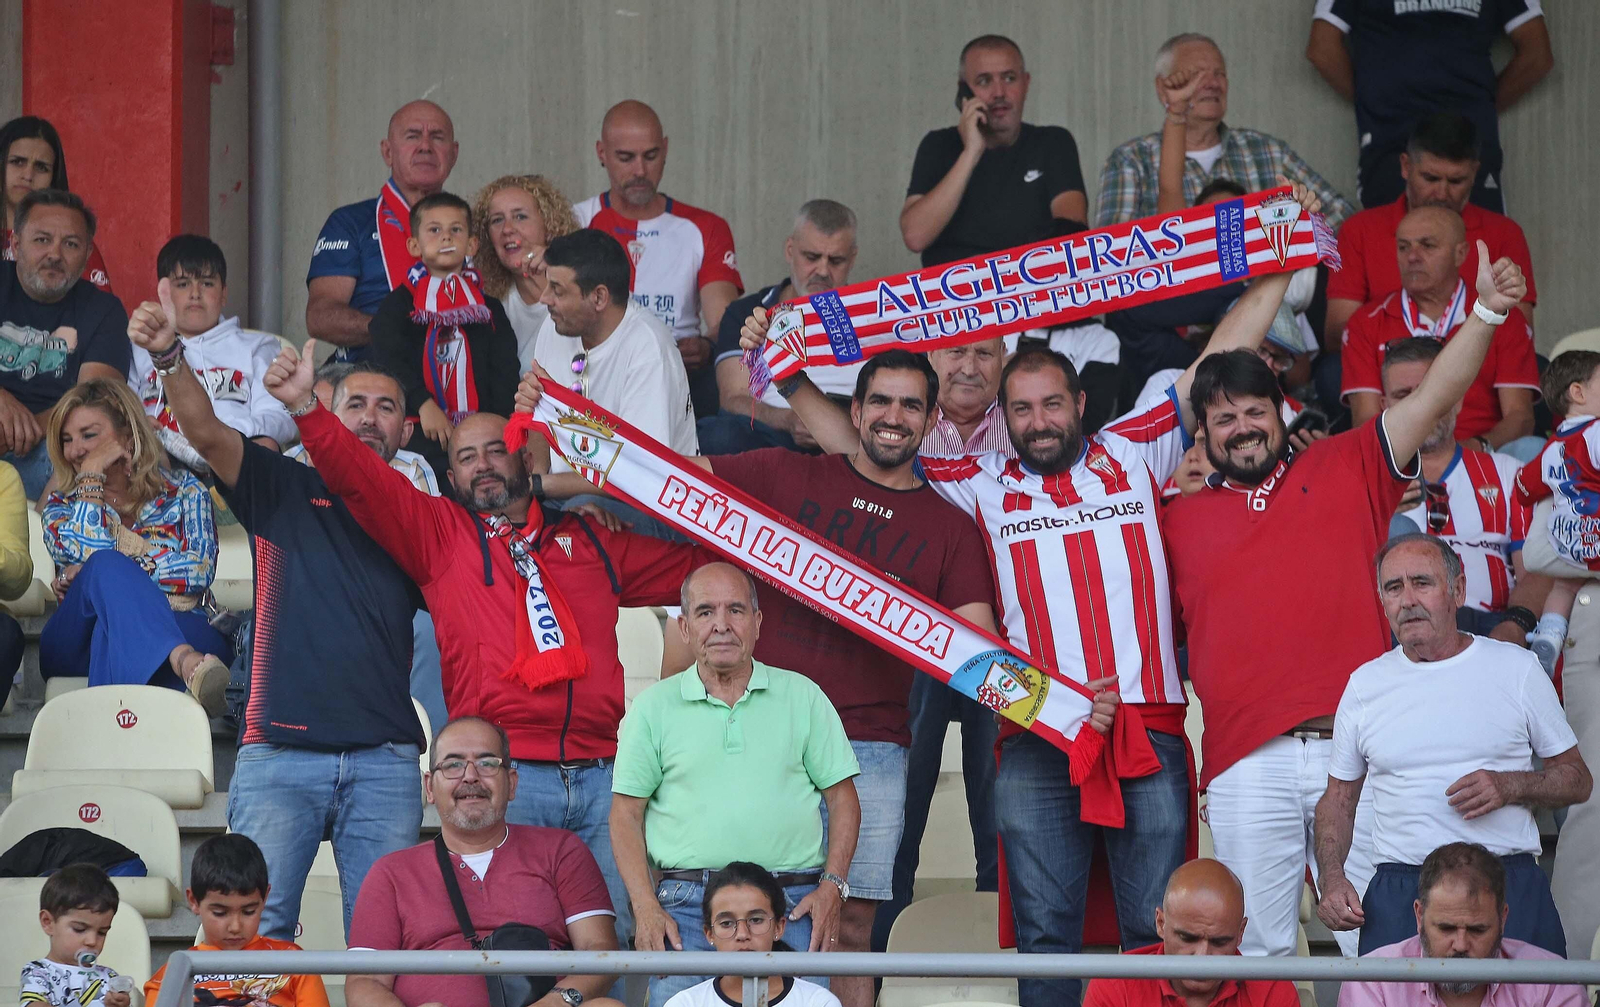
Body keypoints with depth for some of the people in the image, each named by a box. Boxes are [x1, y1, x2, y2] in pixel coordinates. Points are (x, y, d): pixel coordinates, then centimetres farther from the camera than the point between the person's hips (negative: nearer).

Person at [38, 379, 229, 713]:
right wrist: (92, 475, 3)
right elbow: (92, 552, -6)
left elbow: (200, 569, -3)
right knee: (105, 565, -32)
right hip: (78, 645, 1)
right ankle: (187, 664, -60)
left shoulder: (183, 491, 17)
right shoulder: (62, 506, 19)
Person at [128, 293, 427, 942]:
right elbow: (205, 432, -4)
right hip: (279, 751, -2)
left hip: (384, 759, 2)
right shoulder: (285, 491, 11)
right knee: (258, 928, -9)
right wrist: (168, 357, -24)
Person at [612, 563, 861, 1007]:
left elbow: (842, 799, 12)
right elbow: (626, 812, 8)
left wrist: (832, 887, -1)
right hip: (686, 906, 0)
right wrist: (646, 910, -4)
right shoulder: (654, 707, 10)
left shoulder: (802, 696, 12)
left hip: (794, 906, 0)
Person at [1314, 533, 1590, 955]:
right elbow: (1339, 797, 19)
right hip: (1399, 895, 1)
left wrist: (1510, 786, -8)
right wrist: (1331, 880, 2)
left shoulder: (1516, 669, 7)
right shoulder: (1366, 684, 12)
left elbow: (1577, 779, 11)